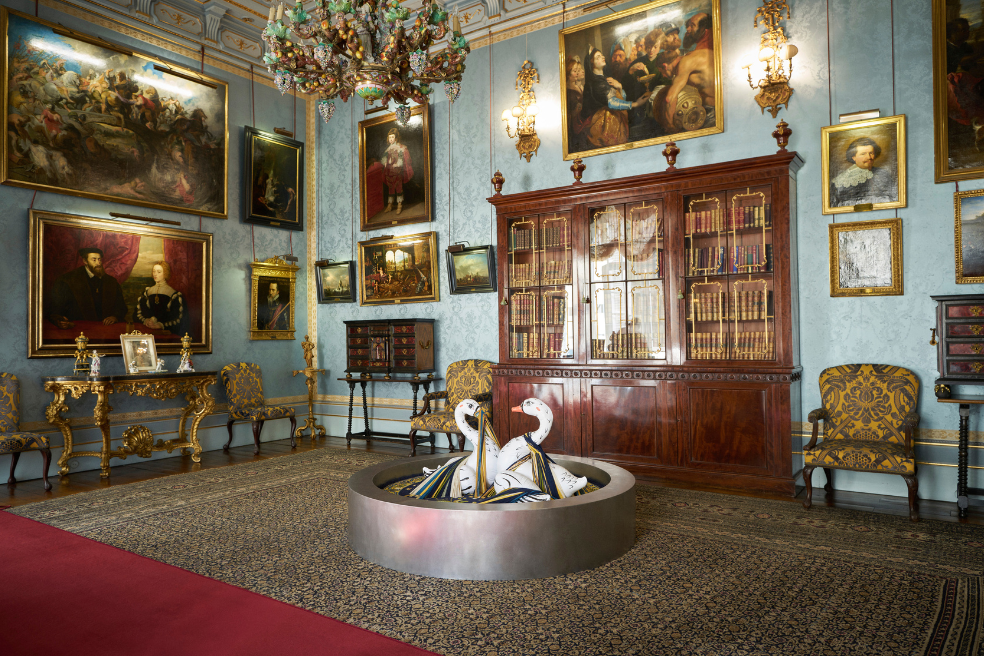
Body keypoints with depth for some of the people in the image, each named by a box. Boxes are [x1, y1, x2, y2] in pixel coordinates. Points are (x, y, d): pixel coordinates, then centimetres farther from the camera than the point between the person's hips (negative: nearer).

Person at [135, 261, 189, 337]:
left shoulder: (174, 294, 3)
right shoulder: (147, 292, 17)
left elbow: (178, 319, -1)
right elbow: (139, 313, 14)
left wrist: (161, 325, -14)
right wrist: (146, 321, -6)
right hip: (148, 330, 3)